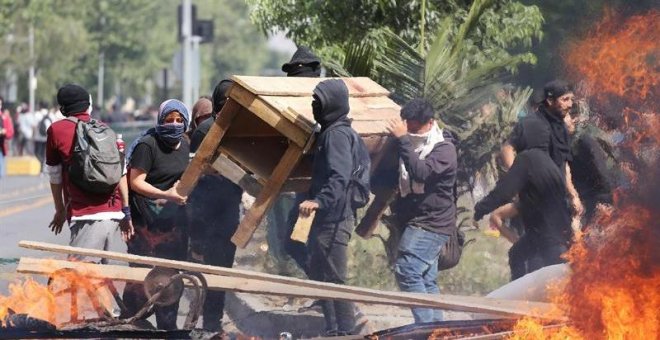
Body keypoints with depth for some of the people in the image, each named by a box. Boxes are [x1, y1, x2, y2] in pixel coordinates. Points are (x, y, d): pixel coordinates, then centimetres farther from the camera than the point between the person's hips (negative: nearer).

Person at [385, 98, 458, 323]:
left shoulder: (444, 149, -11)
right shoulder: (412, 146, 15)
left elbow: (421, 172, -30)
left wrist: (403, 140, -28)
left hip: (431, 224, -9)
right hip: (415, 222, 9)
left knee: (407, 270, -19)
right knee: (426, 279, 9)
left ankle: (427, 327, -21)